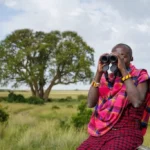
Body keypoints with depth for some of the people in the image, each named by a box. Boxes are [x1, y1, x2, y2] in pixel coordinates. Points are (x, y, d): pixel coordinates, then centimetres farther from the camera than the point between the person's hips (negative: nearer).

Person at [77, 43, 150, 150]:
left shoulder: (140, 76, 2)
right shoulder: (106, 77, 13)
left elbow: (137, 102, -19)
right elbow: (90, 103, 0)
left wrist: (123, 70, -16)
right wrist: (99, 73, -6)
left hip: (125, 133, -4)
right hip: (101, 132, 4)